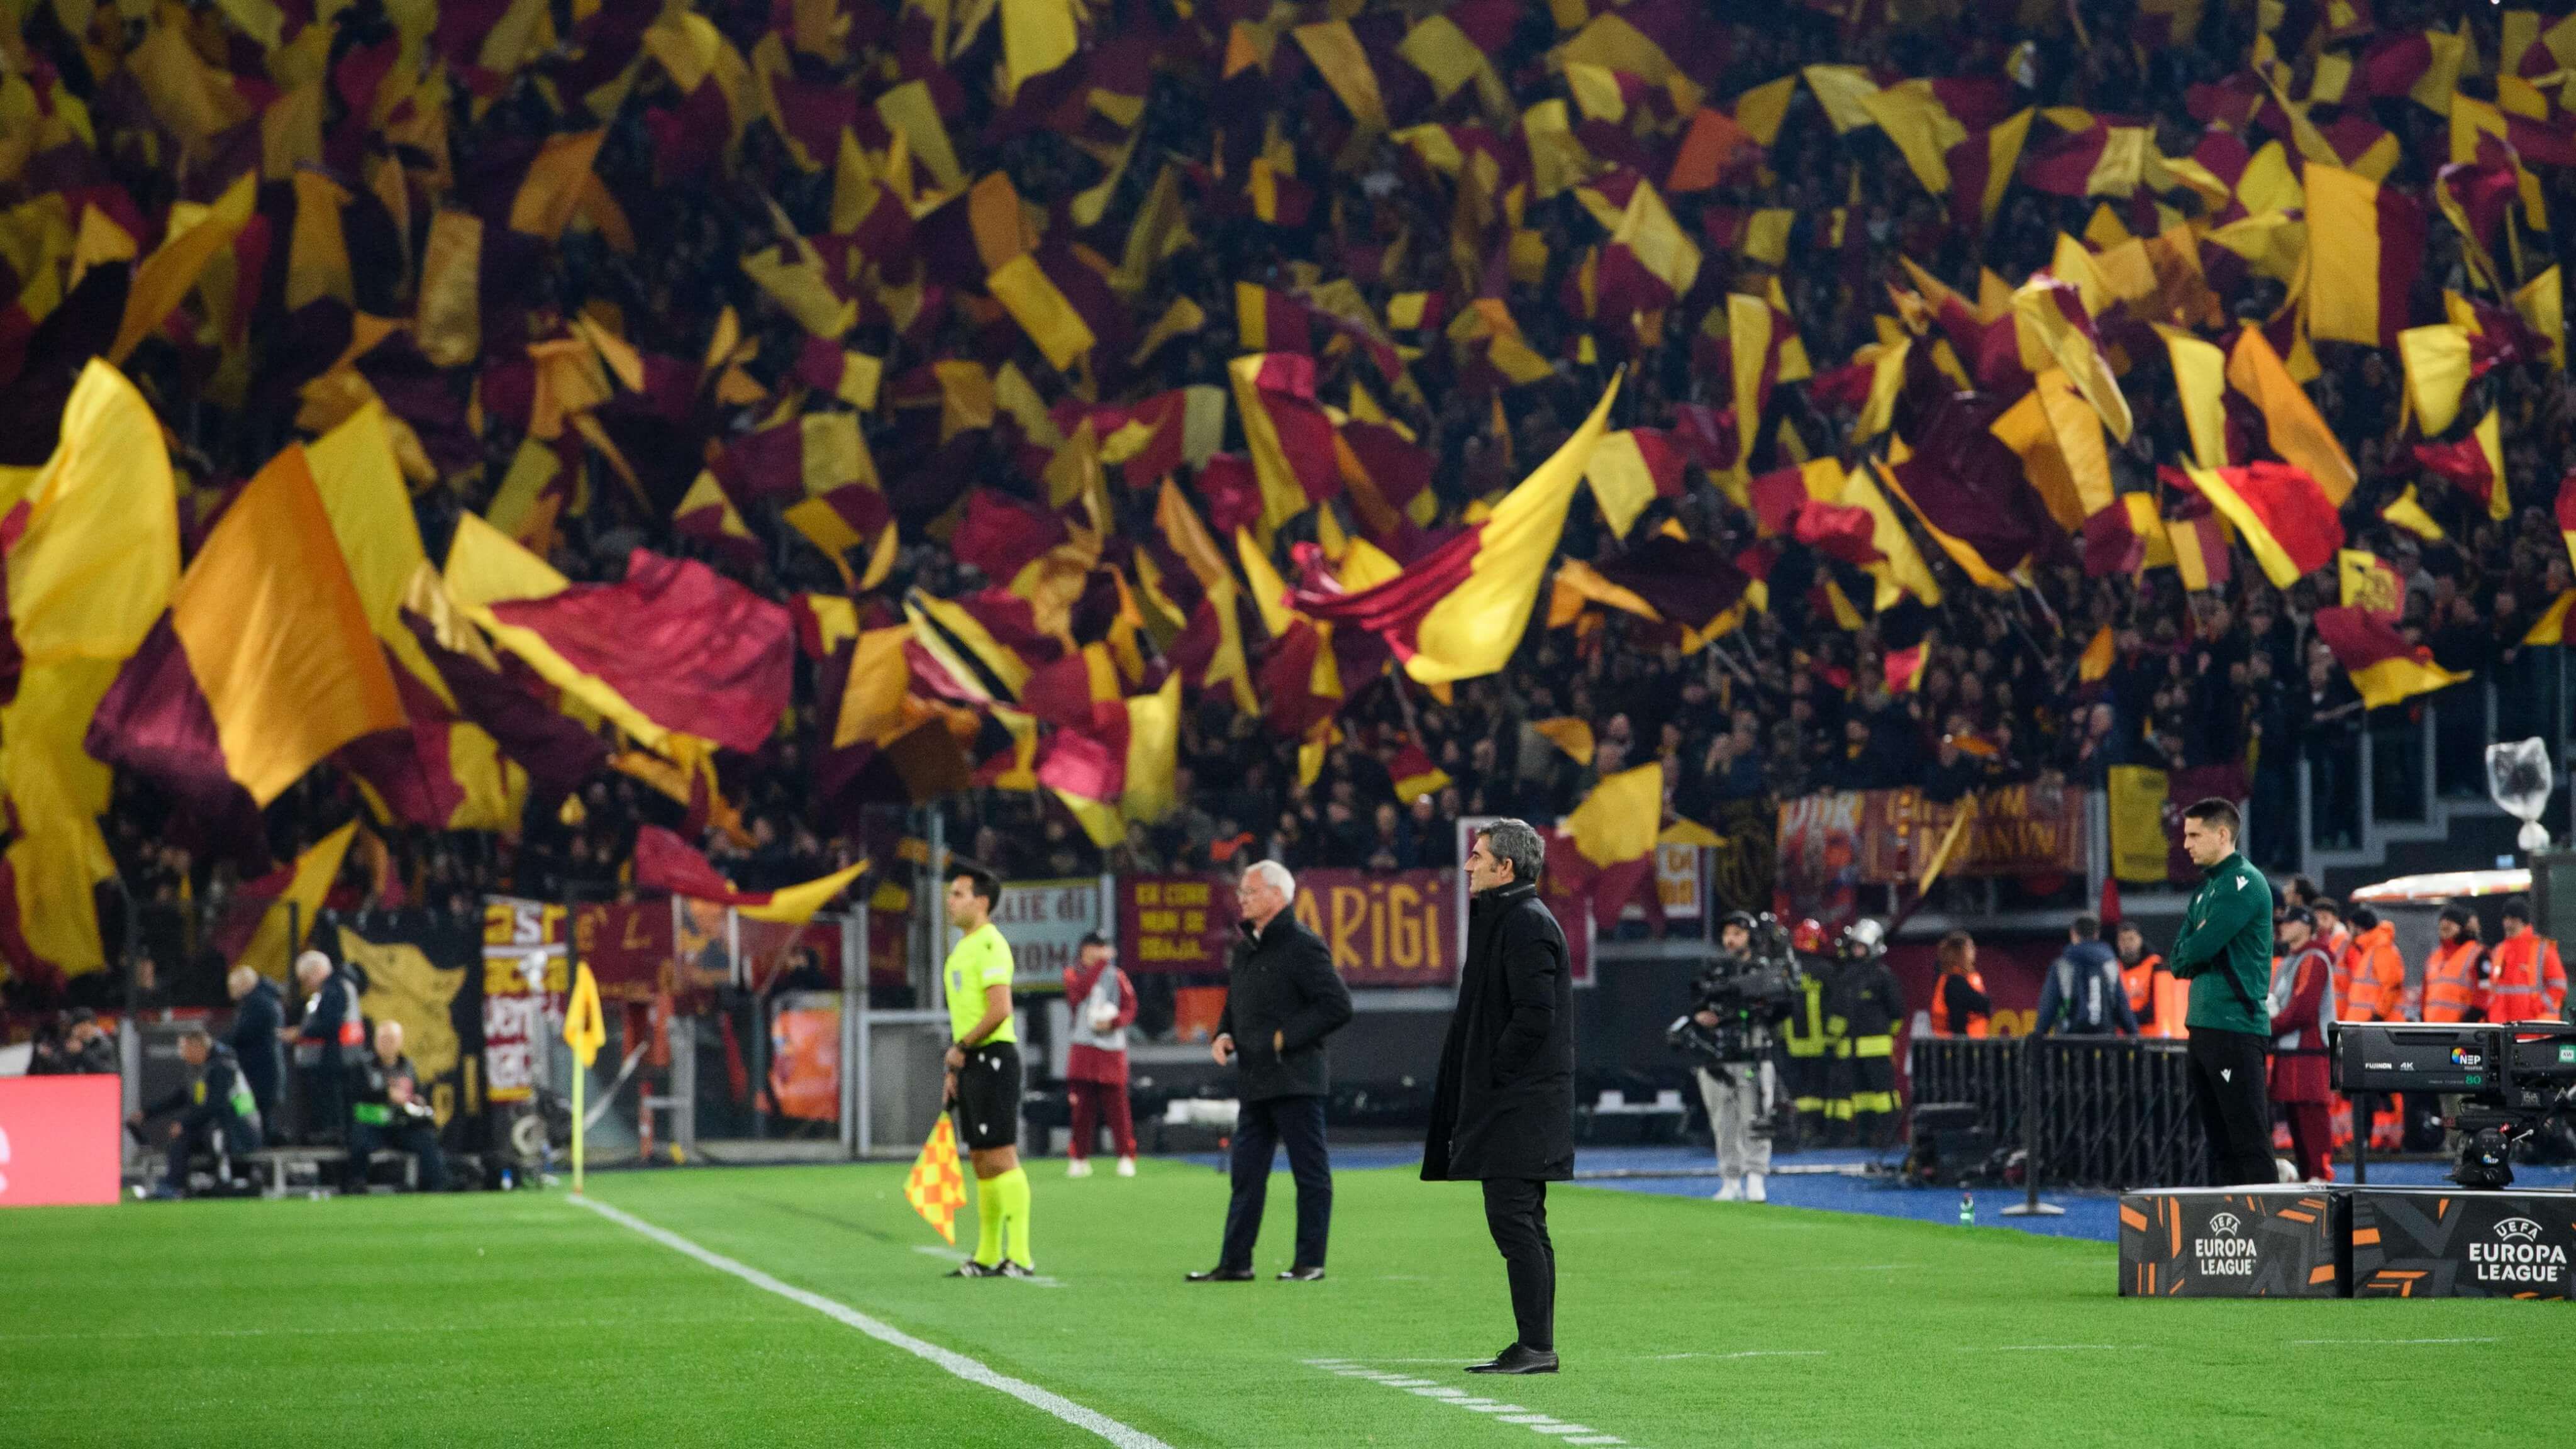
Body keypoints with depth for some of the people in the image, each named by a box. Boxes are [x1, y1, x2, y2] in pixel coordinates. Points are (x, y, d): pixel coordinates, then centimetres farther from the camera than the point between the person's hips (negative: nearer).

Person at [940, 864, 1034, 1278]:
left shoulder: (990, 945, -12)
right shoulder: (962, 949, 18)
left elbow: (999, 1010, -21)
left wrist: (961, 1048, -12)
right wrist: (954, 1071, 20)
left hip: (993, 1058, -10)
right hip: (970, 1064, 10)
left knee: (1001, 1157, -11)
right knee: (980, 1161, 11)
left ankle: (1019, 1255, -11)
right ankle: (988, 1256, 15)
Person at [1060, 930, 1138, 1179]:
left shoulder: (1117, 976, 9)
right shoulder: (1073, 974, 8)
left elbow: (1130, 1008, 5)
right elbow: (1080, 991, -14)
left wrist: (1113, 1022, -13)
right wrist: (1102, 963, -14)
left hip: (1112, 1048, 0)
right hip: (1083, 1048, 0)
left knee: (1116, 1104, -5)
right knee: (1082, 1105, -1)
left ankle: (1126, 1158, -1)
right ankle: (1079, 1158, 5)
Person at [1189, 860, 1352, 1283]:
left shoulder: (1303, 946, -10)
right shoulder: (1246, 949, 15)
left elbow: (1337, 1006, -15)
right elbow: (1234, 1005, 28)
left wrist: (1285, 1037, -16)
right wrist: (1224, 1034, 7)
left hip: (1295, 1081, -9)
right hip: (1254, 1082, 9)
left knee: (1310, 1174, 0)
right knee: (1246, 1175, 8)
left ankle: (1310, 1262, 4)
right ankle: (1235, 1262, 11)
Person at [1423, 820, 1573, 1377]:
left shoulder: (1527, 924, -14)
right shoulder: (1505, 919, 17)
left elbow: (1535, 1015, -23)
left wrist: (1493, 1075, -15)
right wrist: (1483, 1082, 16)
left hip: (1520, 1102, -11)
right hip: (1512, 1105, 11)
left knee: (1512, 1220, -11)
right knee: (1525, 1226, 12)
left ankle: (1535, 1346, -11)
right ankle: (1537, 1347, 15)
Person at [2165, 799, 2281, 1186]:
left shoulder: (2245, 883, -10)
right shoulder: (2207, 889, 19)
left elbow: (2198, 949, -17)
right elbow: (2179, 960, 16)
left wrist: (2188, 952, 4)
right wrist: (2193, 954, -4)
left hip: (2235, 1026, -9)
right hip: (2204, 1024, 9)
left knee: (2250, 1140, -11)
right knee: (2218, 1141, 10)